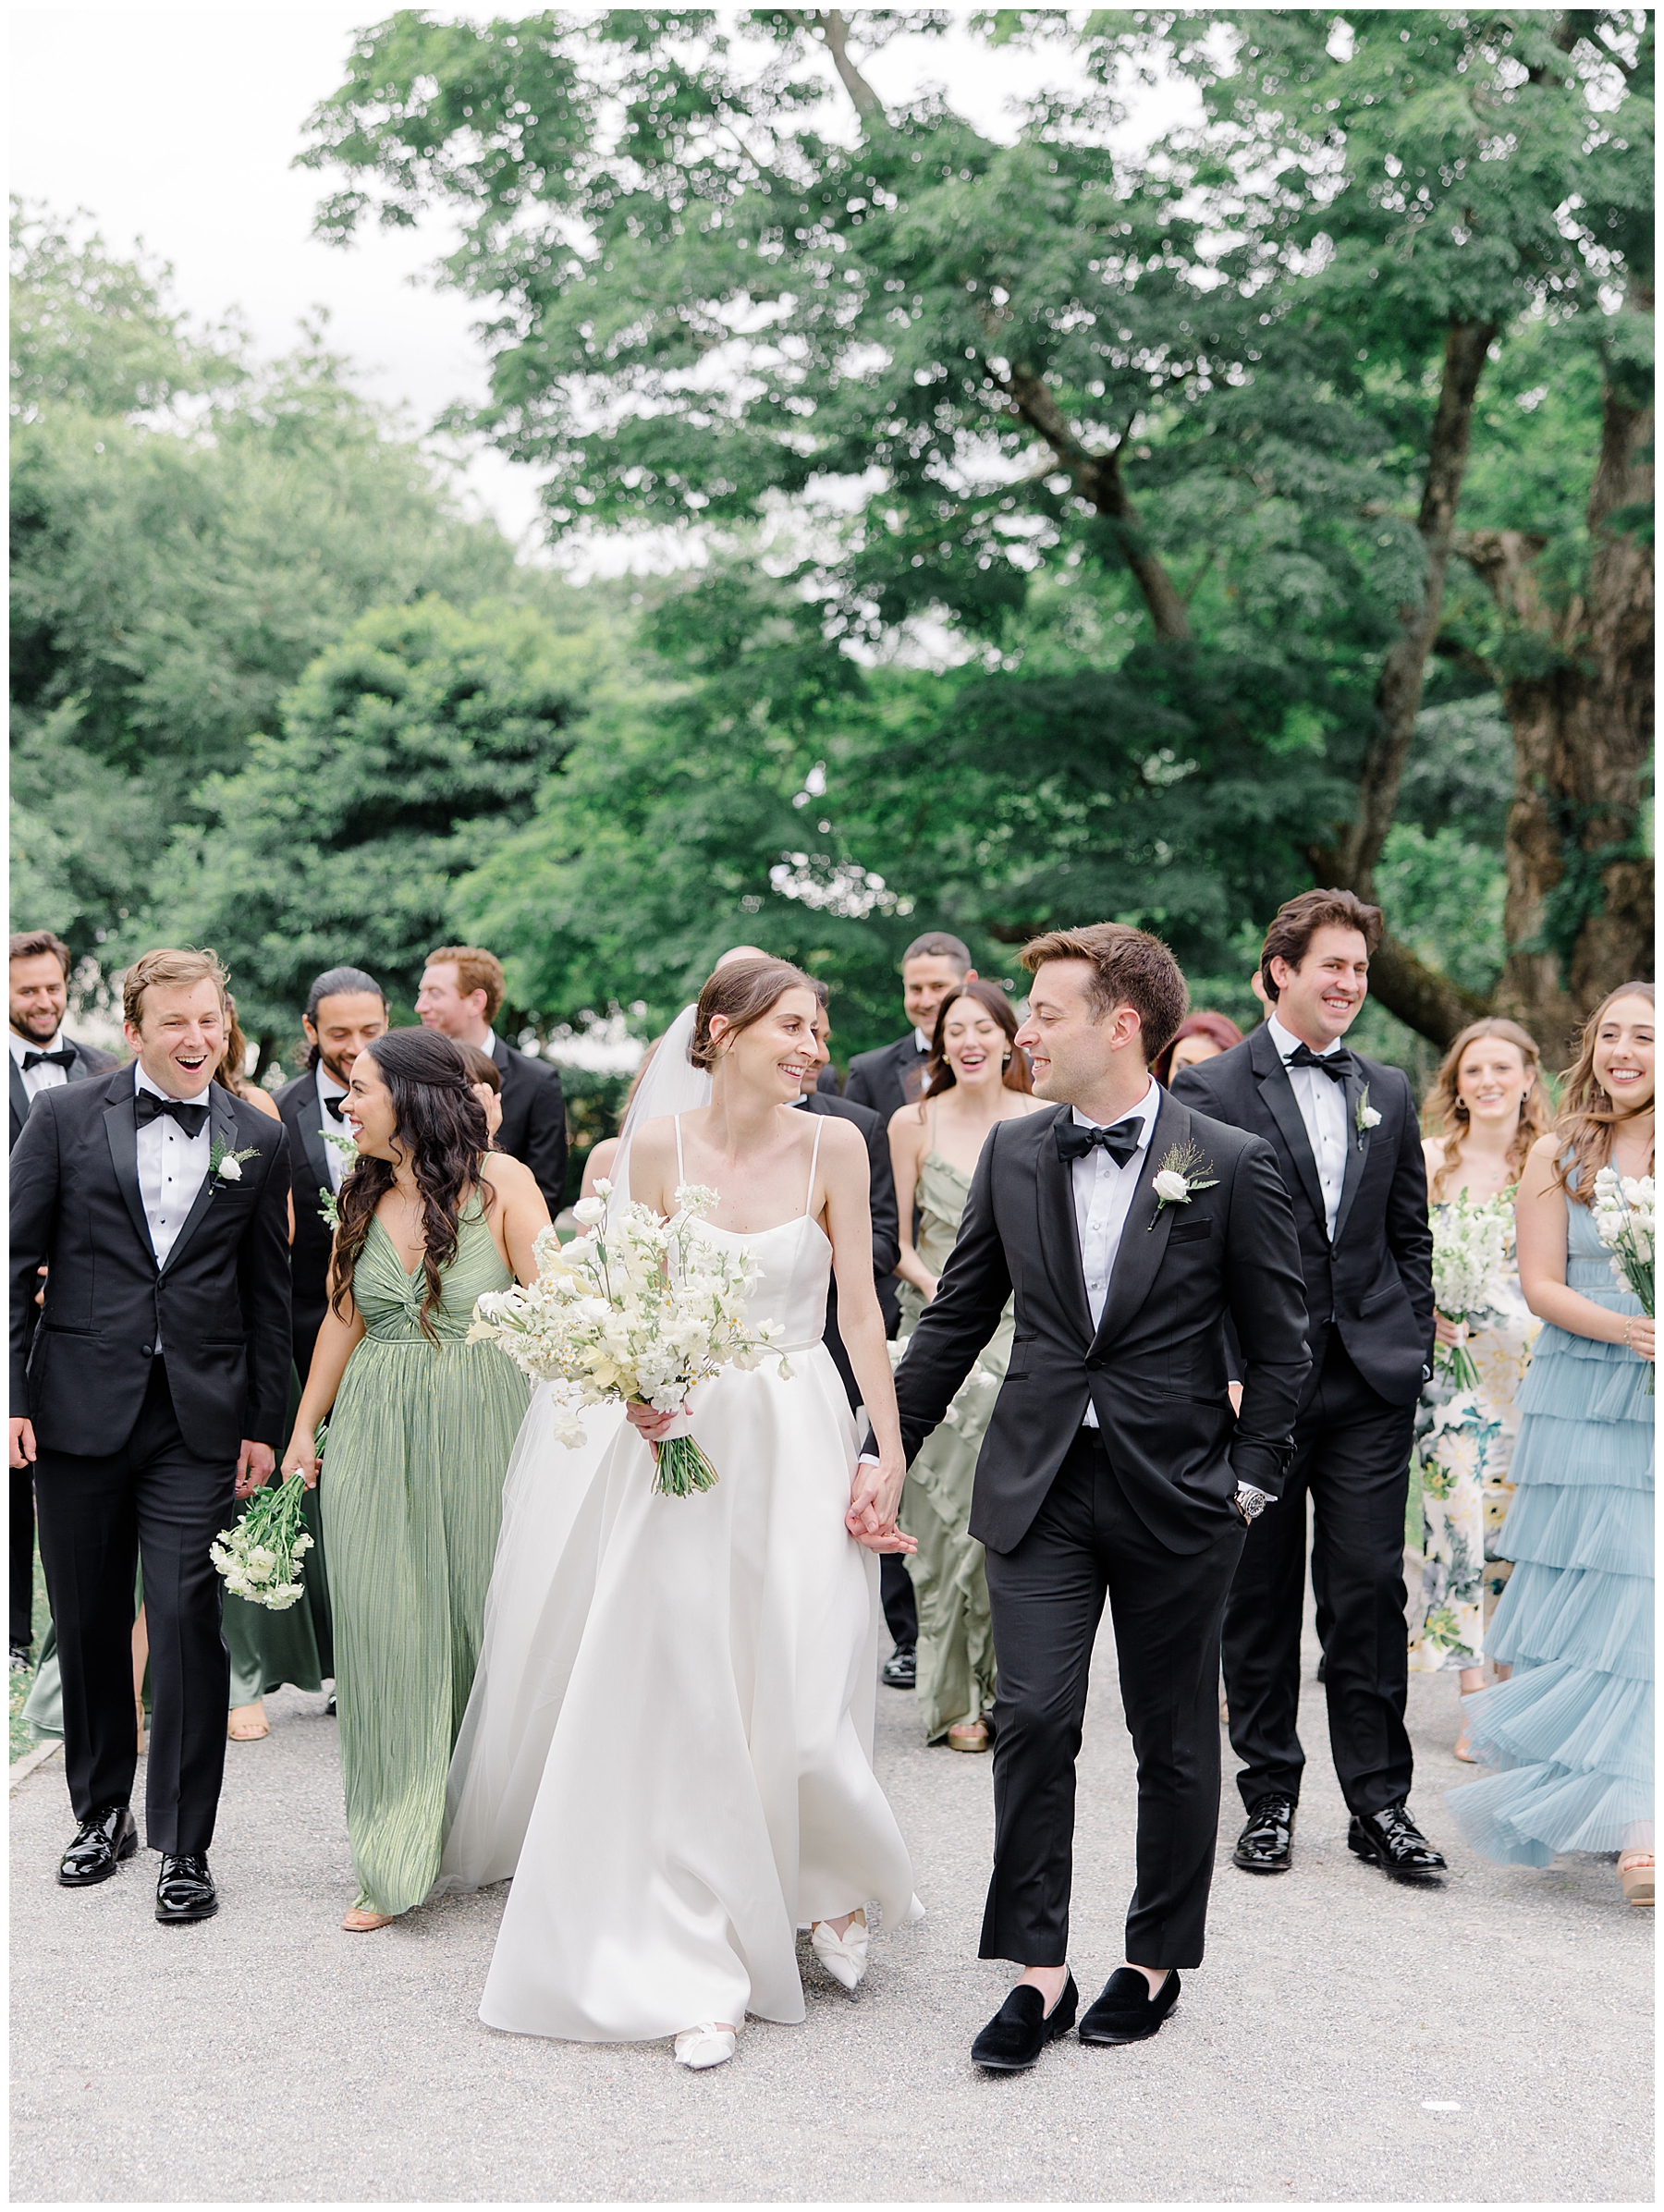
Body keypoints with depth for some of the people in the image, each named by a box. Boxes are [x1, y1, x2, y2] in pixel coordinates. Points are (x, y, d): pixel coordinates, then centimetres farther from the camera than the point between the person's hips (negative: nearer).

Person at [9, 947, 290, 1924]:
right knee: (88, 1624, 11)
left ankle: (186, 1846, 6)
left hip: (200, 1419, 0)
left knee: (188, 1620, -5)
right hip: (80, 1410, 1)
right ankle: (103, 1814, 30)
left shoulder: (259, 1140, 5)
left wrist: (264, 1424, 6)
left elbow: (269, 1291, 8)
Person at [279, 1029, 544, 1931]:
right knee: (384, 1633, 4)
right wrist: (304, 1430, 16)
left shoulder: (499, 1181, -8)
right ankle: (395, 1863, 14)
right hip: (375, 1435, 4)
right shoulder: (363, 1194, 7)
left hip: (480, 1426, -4)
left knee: (485, 1615, 6)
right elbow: (343, 1318, 15)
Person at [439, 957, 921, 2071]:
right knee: (686, 1715, 1)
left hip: (799, 1444, -1)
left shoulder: (833, 1147, -2)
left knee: (802, 1707, -3)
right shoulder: (661, 1148, -1)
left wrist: (888, 1454, -8)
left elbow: (861, 1311, -2)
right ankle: (706, 1977, 12)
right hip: (683, 1442, 1)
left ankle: (838, 1881, 30)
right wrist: (633, 1394, -14)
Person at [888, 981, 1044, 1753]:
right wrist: (937, 1287, -12)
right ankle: (955, 1698, 7)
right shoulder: (914, 1123, 4)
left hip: (1025, 1334, 0)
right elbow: (893, 1237, 5)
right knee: (947, 1511, -2)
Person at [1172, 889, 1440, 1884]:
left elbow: (1411, 1235, 16)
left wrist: (1415, 1348, 7)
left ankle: (1381, 1803, 14)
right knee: (1261, 1599, 7)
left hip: (1373, 1382, 3)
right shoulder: (1210, 1089, -3)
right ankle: (1270, 1798, 19)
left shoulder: (1390, 1092, 12)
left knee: (1371, 1590, 3)